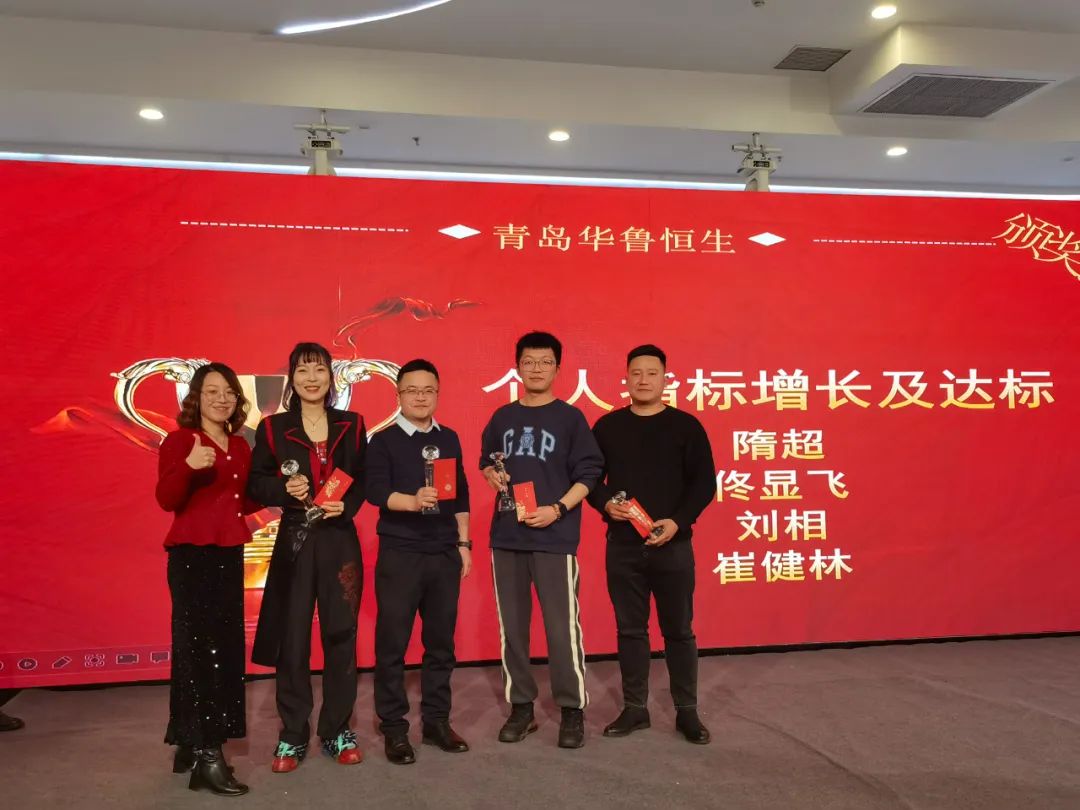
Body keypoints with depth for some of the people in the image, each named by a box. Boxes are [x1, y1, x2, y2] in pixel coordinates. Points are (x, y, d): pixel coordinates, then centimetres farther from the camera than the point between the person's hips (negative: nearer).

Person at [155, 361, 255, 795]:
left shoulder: (240, 446, 12)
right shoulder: (179, 440, -6)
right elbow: (167, 500, -17)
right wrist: (189, 466, -34)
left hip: (229, 554, 7)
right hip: (192, 554, -7)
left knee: (223, 648, 8)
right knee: (198, 648, -8)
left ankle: (189, 746, 19)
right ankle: (205, 756, -5)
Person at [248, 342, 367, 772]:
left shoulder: (352, 425, 7)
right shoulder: (273, 427, 3)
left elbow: (365, 479, 8)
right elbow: (255, 484, 3)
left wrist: (346, 505, -10)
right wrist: (284, 489, -16)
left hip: (340, 540, 1)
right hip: (294, 541, -1)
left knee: (341, 634, 6)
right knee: (292, 638, 3)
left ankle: (338, 730, 21)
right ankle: (292, 736, 18)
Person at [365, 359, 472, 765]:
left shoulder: (449, 439, 11)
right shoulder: (384, 441, -2)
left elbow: (461, 494, 14)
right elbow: (376, 491, -15)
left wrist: (463, 543, 10)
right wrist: (413, 501, -33)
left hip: (445, 553, 4)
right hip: (399, 554, -4)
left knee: (441, 640, 10)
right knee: (392, 643, 2)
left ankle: (436, 721, 23)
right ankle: (394, 728, 13)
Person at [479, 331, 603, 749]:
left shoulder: (570, 418, -1)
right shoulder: (502, 417, 11)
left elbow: (589, 473, -4)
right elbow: (485, 460, 21)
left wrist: (558, 509, -15)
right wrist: (491, 475, -2)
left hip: (554, 537, -4)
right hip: (506, 535, 4)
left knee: (562, 627, -2)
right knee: (511, 626, 10)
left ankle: (573, 710, 13)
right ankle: (521, 706, 23)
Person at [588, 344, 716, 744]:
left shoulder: (686, 426, 0)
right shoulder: (607, 426, 6)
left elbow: (704, 482, -2)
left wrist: (678, 521, -15)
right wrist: (605, 504, -12)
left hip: (673, 545, -1)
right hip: (622, 545, 2)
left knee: (679, 630, 7)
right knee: (630, 629, 10)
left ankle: (687, 711, 21)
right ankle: (634, 708, 23)